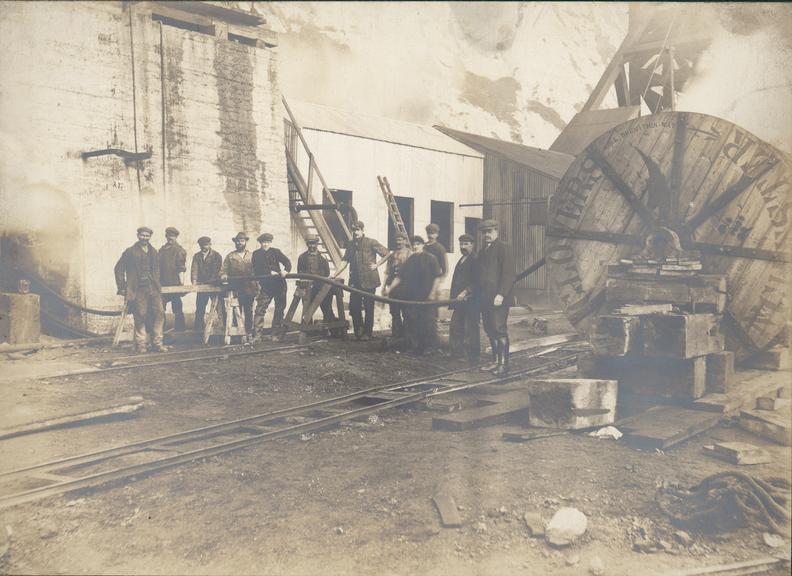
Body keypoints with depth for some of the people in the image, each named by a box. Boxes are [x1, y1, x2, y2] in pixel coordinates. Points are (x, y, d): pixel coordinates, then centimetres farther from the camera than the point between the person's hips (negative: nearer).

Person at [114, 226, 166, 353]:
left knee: (159, 314, -3)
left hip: (153, 289, 4)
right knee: (140, 317, -3)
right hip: (138, 290, -4)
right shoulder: (130, 252, 2)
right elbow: (118, 269, 3)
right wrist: (122, 288, -2)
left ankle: (157, 343, 5)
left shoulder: (154, 252, 16)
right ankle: (140, 345, 7)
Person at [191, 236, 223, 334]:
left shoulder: (216, 256, 0)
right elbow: (194, 269, 1)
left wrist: (207, 282, -20)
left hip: (214, 285, -3)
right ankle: (198, 329, 8)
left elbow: (216, 271, -9)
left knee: (219, 307, -4)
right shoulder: (196, 256, 12)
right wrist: (194, 281, -16)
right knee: (199, 309, 3)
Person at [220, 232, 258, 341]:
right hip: (235, 290, -1)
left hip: (249, 290, 1)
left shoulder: (251, 256, 14)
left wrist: (256, 287, 3)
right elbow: (223, 269, 5)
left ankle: (249, 334, 11)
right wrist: (223, 275, -19)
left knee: (249, 313, 4)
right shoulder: (230, 256, 11)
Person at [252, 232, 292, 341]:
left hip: (279, 284, 2)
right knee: (260, 309, -11)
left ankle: (276, 334, 12)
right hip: (265, 286, -2)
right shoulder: (256, 254, 4)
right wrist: (270, 273, -17)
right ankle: (257, 334, -8)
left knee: (279, 310, 4)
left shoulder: (276, 252, 7)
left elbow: (287, 262, -2)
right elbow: (257, 271, -6)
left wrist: (286, 271, -22)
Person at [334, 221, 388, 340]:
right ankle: (359, 331, 18)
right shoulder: (351, 245, 11)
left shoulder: (371, 243, -4)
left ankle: (367, 333, 11)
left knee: (368, 308, 2)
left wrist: (376, 265, -6)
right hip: (355, 281, 5)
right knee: (353, 307, 3)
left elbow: (387, 254, -2)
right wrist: (334, 275, 1)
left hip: (369, 281, -5)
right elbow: (345, 262, 9)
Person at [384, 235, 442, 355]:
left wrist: (432, 294, -11)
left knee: (425, 322, 1)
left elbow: (437, 277, -5)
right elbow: (400, 277, 12)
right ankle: (414, 347, 18)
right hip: (411, 297, 4)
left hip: (425, 297, -4)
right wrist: (389, 289, 4)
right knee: (412, 322, 6)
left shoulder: (430, 259, -3)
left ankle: (427, 347, 14)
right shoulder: (410, 260, 10)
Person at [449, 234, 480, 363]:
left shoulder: (475, 260, -9)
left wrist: (465, 293, -22)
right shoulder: (461, 260, 19)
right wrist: (453, 297, 19)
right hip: (459, 300, 9)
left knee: (470, 329, -4)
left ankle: (473, 356, 4)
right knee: (455, 327, 10)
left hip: (470, 301, -9)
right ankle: (456, 352, 20)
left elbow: (476, 282, -16)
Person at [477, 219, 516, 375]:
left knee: (499, 330, -8)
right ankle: (495, 360, 18)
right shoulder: (482, 252, 21)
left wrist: (501, 294, -20)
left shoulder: (503, 248, -4)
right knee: (490, 331, 10)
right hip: (485, 299, 8)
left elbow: (509, 274, -12)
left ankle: (503, 364, -5)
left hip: (499, 298, -8)